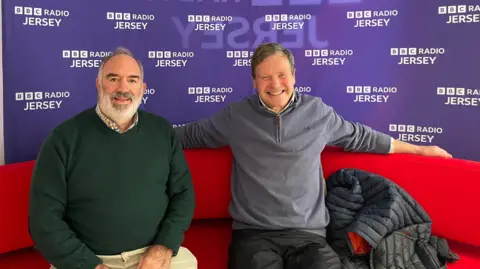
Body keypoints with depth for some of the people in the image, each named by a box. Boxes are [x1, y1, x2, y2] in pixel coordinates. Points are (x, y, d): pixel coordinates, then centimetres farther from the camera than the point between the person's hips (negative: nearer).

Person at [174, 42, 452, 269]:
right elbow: (192, 133, 18)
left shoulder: (318, 112, 9)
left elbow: (360, 137, 22)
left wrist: (417, 149, 29)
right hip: (253, 233, -1)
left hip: (309, 233, 1)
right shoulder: (235, 117, 5)